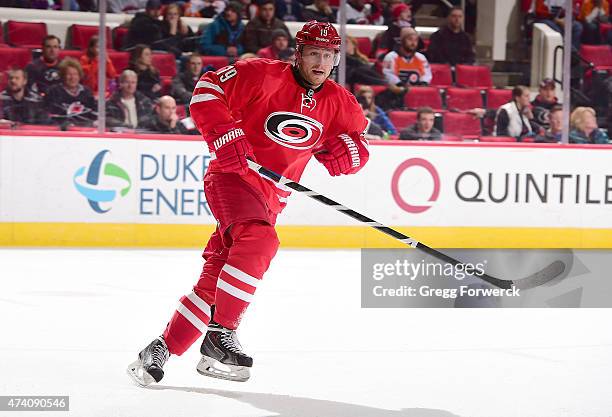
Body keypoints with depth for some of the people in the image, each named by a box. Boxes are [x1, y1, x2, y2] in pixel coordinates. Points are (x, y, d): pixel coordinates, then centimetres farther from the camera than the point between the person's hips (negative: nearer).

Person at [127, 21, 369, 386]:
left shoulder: (339, 103, 6)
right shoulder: (265, 75, -11)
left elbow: (360, 140, 15)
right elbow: (207, 90, -13)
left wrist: (348, 149, -8)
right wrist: (226, 134, -24)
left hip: (271, 197, 6)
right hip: (233, 176, -6)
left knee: (218, 282, 3)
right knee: (260, 241, -33)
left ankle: (163, 349, 12)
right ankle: (221, 332, -25)